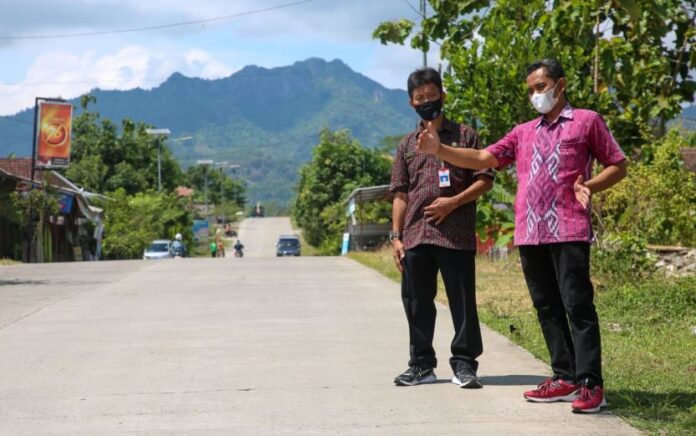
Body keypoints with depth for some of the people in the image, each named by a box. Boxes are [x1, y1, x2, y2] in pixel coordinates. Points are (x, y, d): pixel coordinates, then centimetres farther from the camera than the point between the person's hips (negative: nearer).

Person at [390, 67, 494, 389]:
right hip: (415, 237, 4)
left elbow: (485, 180, 2)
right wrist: (396, 236, 6)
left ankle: (464, 363, 6)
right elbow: (400, 194, 14)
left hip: (456, 234, -4)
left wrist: (453, 202, -11)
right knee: (417, 302, 7)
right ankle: (422, 364, 17)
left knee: (462, 301, -2)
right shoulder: (407, 145, 15)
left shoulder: (465, 136, 5)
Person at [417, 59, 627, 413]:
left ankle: (590, 385, -9)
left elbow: (618, 166, 8)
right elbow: (483, 159, 16)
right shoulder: (523, 133, 21)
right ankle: (565, 379, 12)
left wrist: (589, 186, -10)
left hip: (569, 231, -6)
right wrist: (439, 150, 4)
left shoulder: (586, 121, 8)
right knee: (547, 308, 7)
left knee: (577, 305, -9)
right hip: (530, 234, 6)